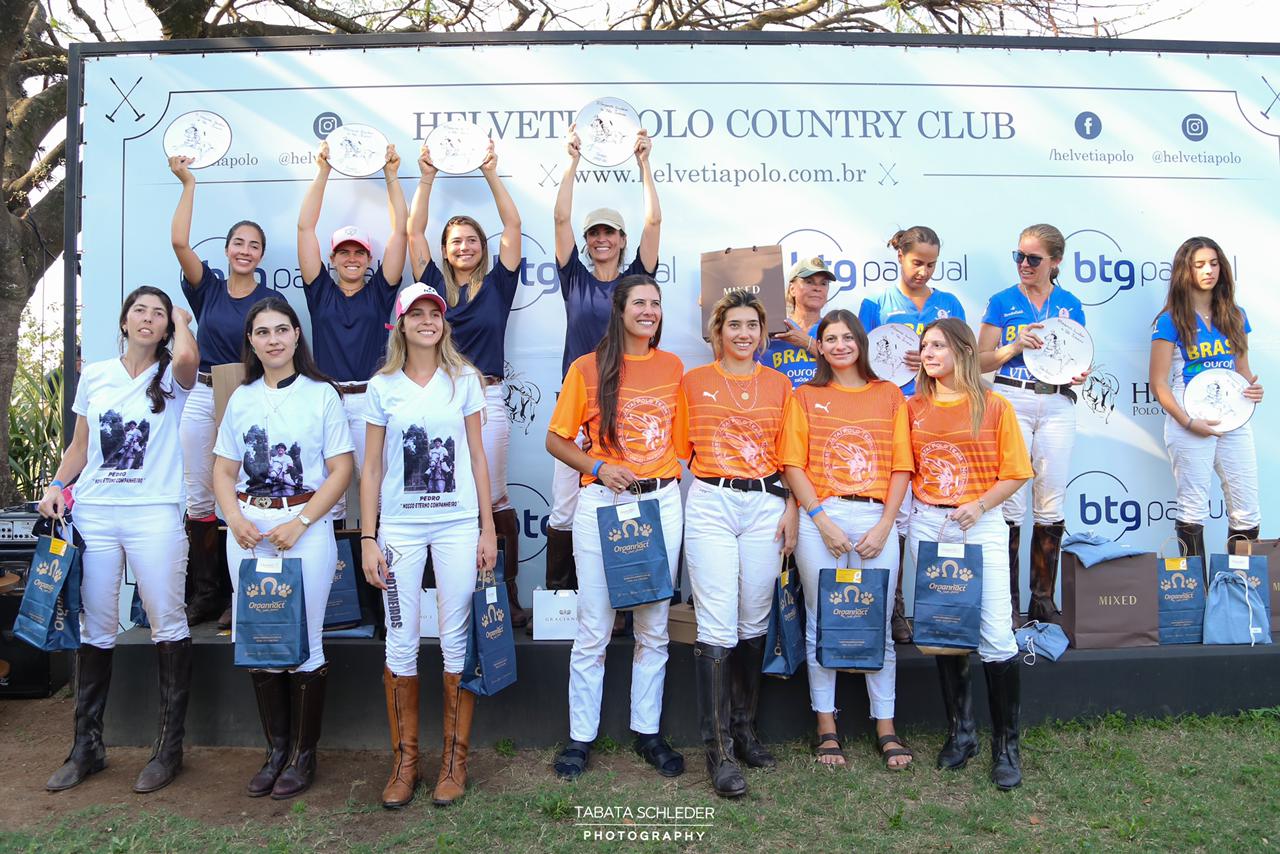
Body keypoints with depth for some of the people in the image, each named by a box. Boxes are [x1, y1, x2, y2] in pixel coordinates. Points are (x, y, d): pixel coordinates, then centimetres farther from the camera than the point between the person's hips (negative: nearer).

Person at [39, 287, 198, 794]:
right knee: (94, 629, 8)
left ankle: (169, 747, 10)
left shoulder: (171, 377, 2)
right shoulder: (94, 376, 13)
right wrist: (57, 484, 2)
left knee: (167, 624, -1)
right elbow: (79, 447, 19)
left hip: (154, 515, -3)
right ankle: (87, 747, 19)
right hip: (93, 514, 4)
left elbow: (187, 358, -24)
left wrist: (181, 320, -4)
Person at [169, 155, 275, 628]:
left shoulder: (270, 299, 1)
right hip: (203, 398, 3)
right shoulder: (207, 288, 7)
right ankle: (203, 593, 14)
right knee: (199, 496, 5)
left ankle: (238, 595, 7)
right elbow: (179, 242, -6)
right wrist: (188, 184, -5)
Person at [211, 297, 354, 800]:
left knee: (304, 644, 0)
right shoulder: (241, 398, 11)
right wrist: (235, 518, -6)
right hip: (248, 529, 4)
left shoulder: (321, 394, 0)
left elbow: (341, 470, -5)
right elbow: (223, 470, 13)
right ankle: (275, 750, 21)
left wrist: (299, 524, -13)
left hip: (306, 527, -4)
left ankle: (303, 756, 13)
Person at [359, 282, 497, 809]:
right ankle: (405, 760, 18)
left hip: (458, 523, 0)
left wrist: (488, 529, 1)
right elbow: (372, 468, 5)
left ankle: (455, 759, 16)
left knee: (457, 641, 3)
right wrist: (368, 538, -1)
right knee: (401, 644, 4)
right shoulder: (382, 386, 5)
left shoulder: (464, 379, 4)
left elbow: (477, 458, 5)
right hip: (400, 525, 1)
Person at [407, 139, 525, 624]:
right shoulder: (434, 284, 12)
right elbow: (414, 232, 9)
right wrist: (427, 177, 7)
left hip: (487, 399, -2)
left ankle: (509, 590, 5)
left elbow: (512, 226, 5)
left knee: (494, 497, -2)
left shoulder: (497, 284, 8)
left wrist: (490, 173, 4)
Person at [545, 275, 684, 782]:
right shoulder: (588, 368, -2)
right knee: (593, 630, 3)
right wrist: (598, 467, -13)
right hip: (602, 503, -3)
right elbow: (557, 440, 2)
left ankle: (647, 731, 24)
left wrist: (672, 474, 3)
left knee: (654, 627, 10)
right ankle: (580, 737, 16)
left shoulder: (673, 367, 8)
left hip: (662, 502, 3)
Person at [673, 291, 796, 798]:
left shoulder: (778, 385, 11)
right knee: (718, 627, -8)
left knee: (754, 622, 8)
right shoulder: (694, 382, 7)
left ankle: (745, 728, 25)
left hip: (766, 504, 2)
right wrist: (670, 507, -2)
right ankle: (718, 750, -1)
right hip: (710, 504, -2)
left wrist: (791, 510, 2)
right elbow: (680, 450, 6)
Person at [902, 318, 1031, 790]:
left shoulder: (994, 406, -2)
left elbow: (1015, 473, -2)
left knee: (996, 638, -6)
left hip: (981, 527, -3)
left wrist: (980, 504, -15)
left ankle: (1006, 744, 8)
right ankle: (960, 732, 24)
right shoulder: (913, 408, 8)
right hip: (927, 525, 3)